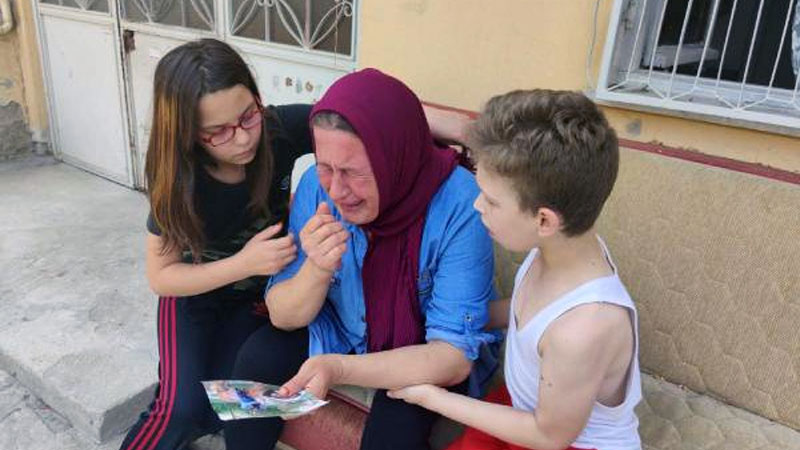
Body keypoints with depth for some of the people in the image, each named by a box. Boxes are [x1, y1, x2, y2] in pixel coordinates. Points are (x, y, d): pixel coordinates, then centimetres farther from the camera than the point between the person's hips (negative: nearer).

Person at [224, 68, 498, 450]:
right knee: (259, 357, -17)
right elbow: (282, 316, -11)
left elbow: (456, 357, -28)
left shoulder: (460, 206, -31)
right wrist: (317, 270, -34)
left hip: (426, 352, -3)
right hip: (340, 329, 3)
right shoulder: (317, 184, -19)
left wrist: (340, 368, -41)